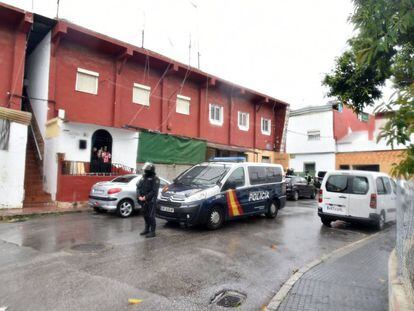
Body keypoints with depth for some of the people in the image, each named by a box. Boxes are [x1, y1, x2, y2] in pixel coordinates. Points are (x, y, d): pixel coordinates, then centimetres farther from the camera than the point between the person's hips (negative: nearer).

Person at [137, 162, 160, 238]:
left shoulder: (155, 179, -10)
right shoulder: (143, 178, 11)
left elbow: (154, 191, -16)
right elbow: (138, 187, 9)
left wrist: (146, 197, -18)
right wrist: (139, 196, -6)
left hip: (151, 201, -7)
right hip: (143, 200, 7)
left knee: (151, 216, -3)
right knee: (145, 215, 15)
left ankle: (152, 232, 6)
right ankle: (147, 229, 29)